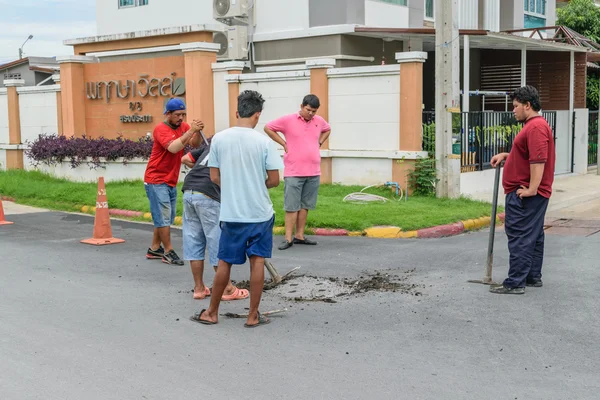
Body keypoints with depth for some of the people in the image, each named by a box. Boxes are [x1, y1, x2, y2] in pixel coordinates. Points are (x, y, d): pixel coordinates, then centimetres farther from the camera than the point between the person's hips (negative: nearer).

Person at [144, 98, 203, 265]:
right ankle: (168, 252, 1)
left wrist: (198, 131, -28)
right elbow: (173, 148, -33)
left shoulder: (183, 126, 4)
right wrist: (191, 131, -36)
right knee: (163, 217, -5)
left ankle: (154, 249, 22)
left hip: (171, 181, 8)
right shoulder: (161, 129, -16)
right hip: (156, 181, -8)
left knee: (166, 217, 12)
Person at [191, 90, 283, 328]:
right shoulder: (263, 141, -9)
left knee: (225, 262, 12)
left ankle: (212, 313, 23)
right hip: (260, 212, -1)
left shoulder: (219, 139, -4)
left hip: (231, 213, 2)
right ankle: (253, 316, 14)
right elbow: (274, 180, -7)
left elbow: (215, 177, 2)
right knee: (257, 261, 9)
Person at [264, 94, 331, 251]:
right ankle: (288, 238, -1)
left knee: (305, 205, 10)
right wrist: (284, 143, -4)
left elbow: (327, 130, 30)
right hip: (294, 172, -5)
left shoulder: (319, 121, 8)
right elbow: (268, 128, 1)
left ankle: (300, 236, 18)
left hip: (314, 173, 5)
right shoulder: (288, 120, -6)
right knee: (291, 206, -4)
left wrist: (319, 143, 13)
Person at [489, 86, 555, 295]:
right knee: (533, 236, 15)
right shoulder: (535, 125, 19)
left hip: (524, 194, -11)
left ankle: (515, 283, -9)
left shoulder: (536, 127, -17)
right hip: (528, 192, 11)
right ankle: (533, 277, 23)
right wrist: (506, 155, 16)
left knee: (519, 236, -10)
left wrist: (531, 189, -26)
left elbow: (538, 160, -25)